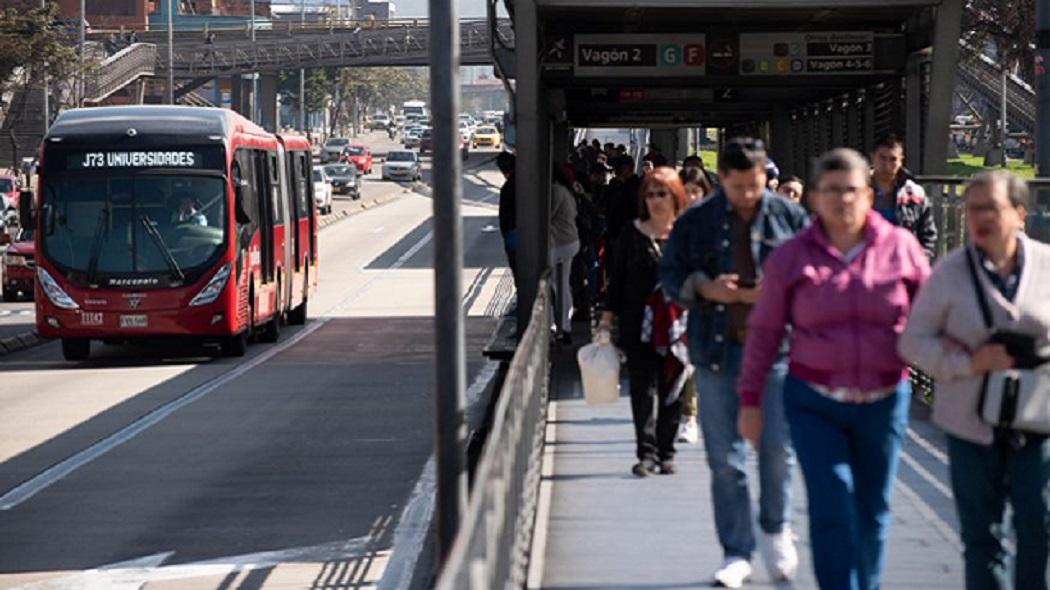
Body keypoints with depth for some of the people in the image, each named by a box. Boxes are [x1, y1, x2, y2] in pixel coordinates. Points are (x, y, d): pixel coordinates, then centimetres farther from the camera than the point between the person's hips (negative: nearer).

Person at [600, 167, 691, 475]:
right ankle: (647, 452, -3)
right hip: (639, 328, 1)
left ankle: (666, 452, 15)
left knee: (671, 391, 6)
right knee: (642, 389, -4)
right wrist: (607, 316, 5)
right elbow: (618, 278, 9)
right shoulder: (632, 234, 5)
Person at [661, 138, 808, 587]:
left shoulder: (788, 216, 4)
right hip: (718, 348, 1)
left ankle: (776, 528, 27)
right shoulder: (697, 221, 4)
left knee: (777, 448, -1)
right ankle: (737, 554, 12)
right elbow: (669, 275, 8)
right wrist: (704, 288, -11)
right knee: (725, 459, 3)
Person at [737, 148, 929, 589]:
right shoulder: (791, 257, 0)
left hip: (885, 402, 1)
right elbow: (764, 332, 4)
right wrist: (750, 400, 3)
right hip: (814, 403, -1)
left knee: (873, 514, 11)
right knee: (832, 513, -11)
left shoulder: (900, 247, 0)